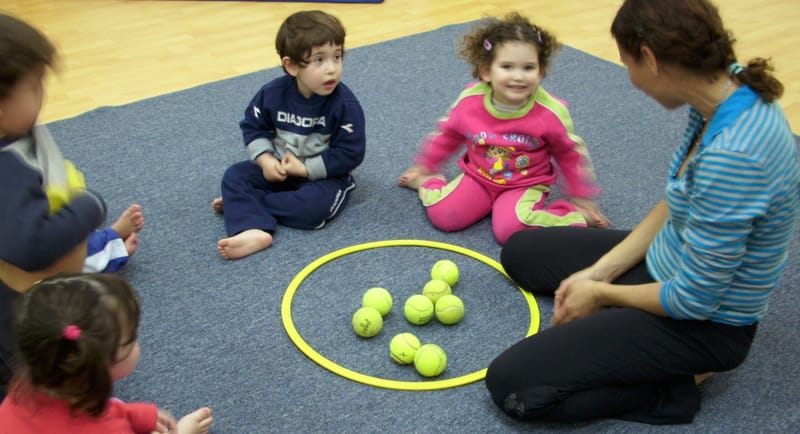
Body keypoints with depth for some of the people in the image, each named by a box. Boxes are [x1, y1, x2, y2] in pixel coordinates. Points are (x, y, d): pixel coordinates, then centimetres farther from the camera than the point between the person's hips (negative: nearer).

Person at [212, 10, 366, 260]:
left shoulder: (345, 105, -22)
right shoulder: (273, 93, -11)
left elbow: (350, 154, -20)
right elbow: (253, 127, 3)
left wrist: (304, 169, -21)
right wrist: (265, 160, -14)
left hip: (323, 175, -4)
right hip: (279, 168, 4)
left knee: (314, 205, -33)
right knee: (235, 175, -13)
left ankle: (242, 204, -14)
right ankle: (253, 230, -37)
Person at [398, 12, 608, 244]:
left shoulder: (550, 112, -22)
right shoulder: (469, 100, -16)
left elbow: (571, 155, -3)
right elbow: (447, 135, 5)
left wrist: (582, 199, 5)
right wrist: (424, 167, 16)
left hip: (525, 185, -2)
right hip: (477, 177, 3)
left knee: (509, 230, -29)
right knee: (442, 215, -17)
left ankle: (571, 216, -6)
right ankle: (427, 182, 16)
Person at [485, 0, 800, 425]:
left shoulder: (732, 156, -37)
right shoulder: (730, 87, -9)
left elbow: (692, 301, -26)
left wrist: (601, 294, -8)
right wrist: (600, 270, 0)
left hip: (704, 321, -9)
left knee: (510, 383, -15)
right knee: (520, 251, 18)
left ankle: (677, 381, 0)